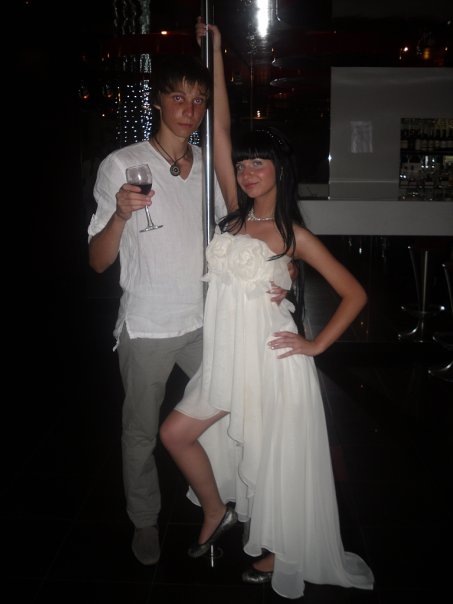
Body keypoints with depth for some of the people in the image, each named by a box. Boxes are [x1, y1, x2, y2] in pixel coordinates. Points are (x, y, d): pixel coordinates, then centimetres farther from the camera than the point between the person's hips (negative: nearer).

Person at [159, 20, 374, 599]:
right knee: (175, 432, 8)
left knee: (275, 460, 8)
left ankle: (279, 552, 33)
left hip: (272, 358, -5)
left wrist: (315, 345, -8)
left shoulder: (294, 235, -6)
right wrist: (215, 51, 0)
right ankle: (216, 510, 32)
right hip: (226, 356, 5)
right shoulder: (235, 212, 4)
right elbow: (220, 128, 1)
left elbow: (354, 294, -4)